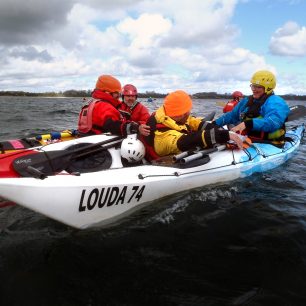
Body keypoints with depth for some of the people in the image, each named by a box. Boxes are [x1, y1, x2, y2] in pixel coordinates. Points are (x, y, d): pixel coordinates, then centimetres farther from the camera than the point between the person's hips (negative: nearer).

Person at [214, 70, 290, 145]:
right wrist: (215, 123, 12)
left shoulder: (275, 102, -9)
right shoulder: (248, 100, 17)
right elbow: (232, 115, 24)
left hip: (266, 144, -8)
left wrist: (247, 124, -40)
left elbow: (272, 122, -28)